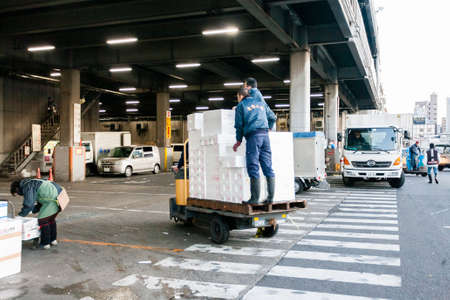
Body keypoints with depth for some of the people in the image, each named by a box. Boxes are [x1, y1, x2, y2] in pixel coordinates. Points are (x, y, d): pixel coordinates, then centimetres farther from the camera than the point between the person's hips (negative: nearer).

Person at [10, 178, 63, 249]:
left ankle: (45, 243, 9)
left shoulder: (27, 187, -5)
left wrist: (21, 215, -1)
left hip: (53, 198, -10)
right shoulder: (32, 184, 25)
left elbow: (28, 204, -13)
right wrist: (33, 210, 23)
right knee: (51, 219, 23)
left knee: (43, 220, 1)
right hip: (59, 194, 10)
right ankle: (53, 240, 33)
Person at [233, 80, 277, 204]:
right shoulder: (261, 102, 24)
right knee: (268, 167, 5)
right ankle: (270, 197, 4)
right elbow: (272, 117, 25)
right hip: (265, 135, 5)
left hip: (253, 136, -5)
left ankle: (255, 198, -7)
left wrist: (238, 141, 16)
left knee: (253, 168, -5)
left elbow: (239, 125, 7)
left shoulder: (241, 105, 10)